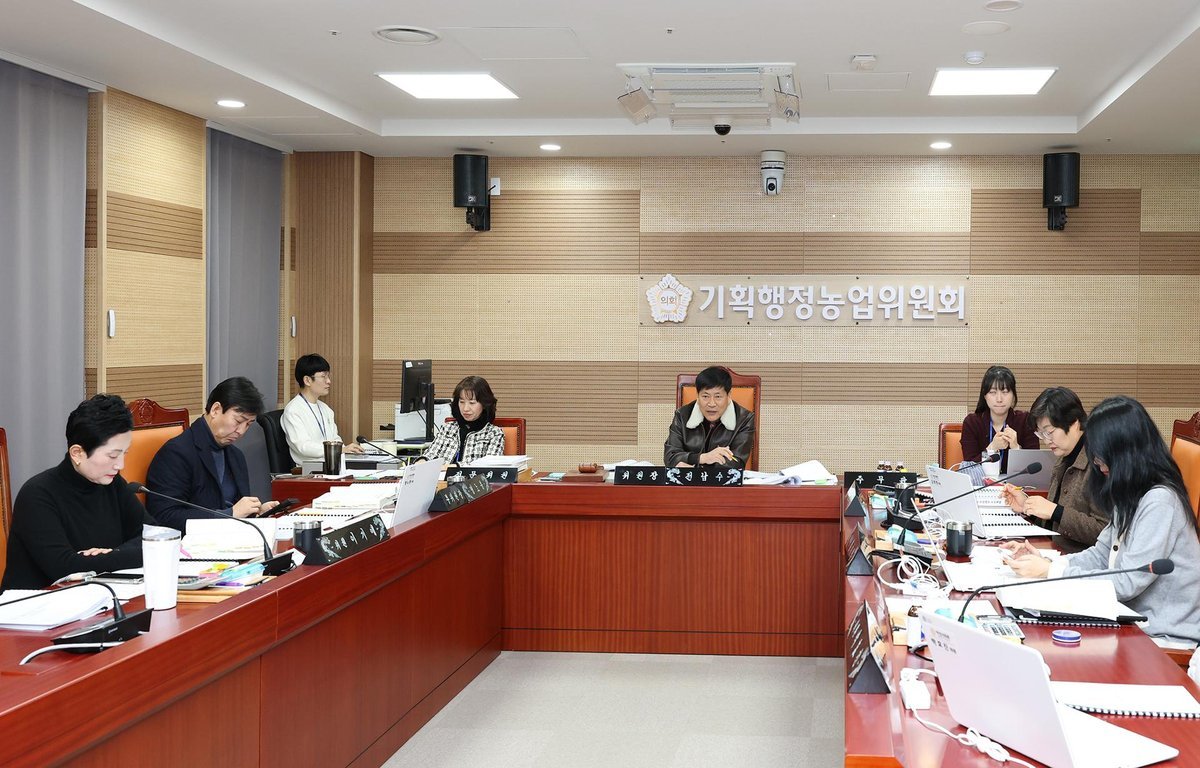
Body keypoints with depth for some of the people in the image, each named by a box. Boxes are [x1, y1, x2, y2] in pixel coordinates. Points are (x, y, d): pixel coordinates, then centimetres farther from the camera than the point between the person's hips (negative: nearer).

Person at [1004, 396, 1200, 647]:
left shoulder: (1160, 502, -20)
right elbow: (1101, 555, 14)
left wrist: (1050, 572, -16)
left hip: (1168, 640, -8)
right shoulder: (1129, 497, 10)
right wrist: (1045, 562, -2)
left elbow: (1126, 583, -21)